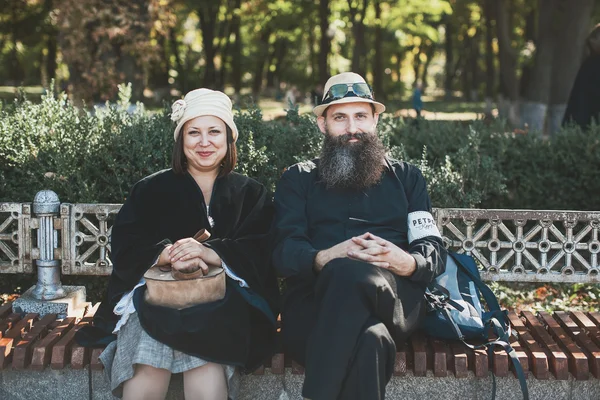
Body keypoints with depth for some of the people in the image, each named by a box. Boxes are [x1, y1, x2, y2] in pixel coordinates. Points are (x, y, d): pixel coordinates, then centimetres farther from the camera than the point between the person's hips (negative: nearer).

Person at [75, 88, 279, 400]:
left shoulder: (251, 194, 16)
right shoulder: (151, 190, 16)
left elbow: (258, 255, 0)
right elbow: (124, 250, 3)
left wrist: (210, 253, -20)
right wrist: (169, 254, -19)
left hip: (223, 299, 0)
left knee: (206, 359, -36)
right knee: (148, 369, -32)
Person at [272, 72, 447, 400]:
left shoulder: (406, 177, 25)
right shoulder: (297, 179, 22)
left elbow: (434, 249, 13)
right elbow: (283, 251, 6)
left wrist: (407, 263, -14)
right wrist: (324, 258, -18)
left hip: (391, 299, 1)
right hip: (313, 299, 0)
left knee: (351, 274, -38)